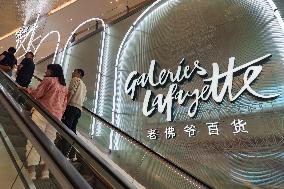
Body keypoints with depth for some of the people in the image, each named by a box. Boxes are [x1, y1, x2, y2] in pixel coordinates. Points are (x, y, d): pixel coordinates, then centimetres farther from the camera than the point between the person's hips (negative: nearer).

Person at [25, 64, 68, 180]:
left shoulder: (48, 80, -1)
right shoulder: (65, 87, 16)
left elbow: (36, 94, -1)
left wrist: (28, 90, 17)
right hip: (56, 117, 6)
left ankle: (31, 172, -2)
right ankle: (45, 172, 10)